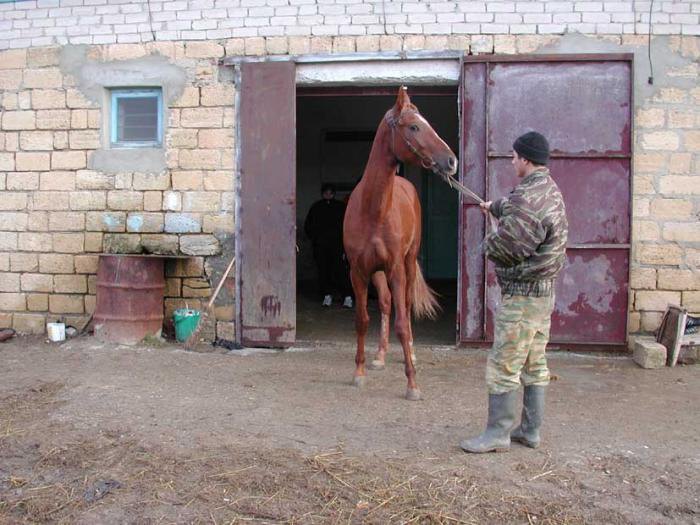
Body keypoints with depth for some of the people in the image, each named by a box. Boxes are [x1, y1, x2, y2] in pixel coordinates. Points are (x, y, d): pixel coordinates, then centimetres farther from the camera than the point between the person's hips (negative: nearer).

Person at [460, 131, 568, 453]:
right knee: (535, 365, 15)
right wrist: (494, 207, 49)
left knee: (503, 366, -2)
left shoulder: (528, 197, -22)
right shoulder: (550, 190, 11)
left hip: (521, 296, -10)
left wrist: (488, 244, -2)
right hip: (543, 293, 10)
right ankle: (530, 431, 25)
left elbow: (504, 248, -24)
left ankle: (497, 434, 7)